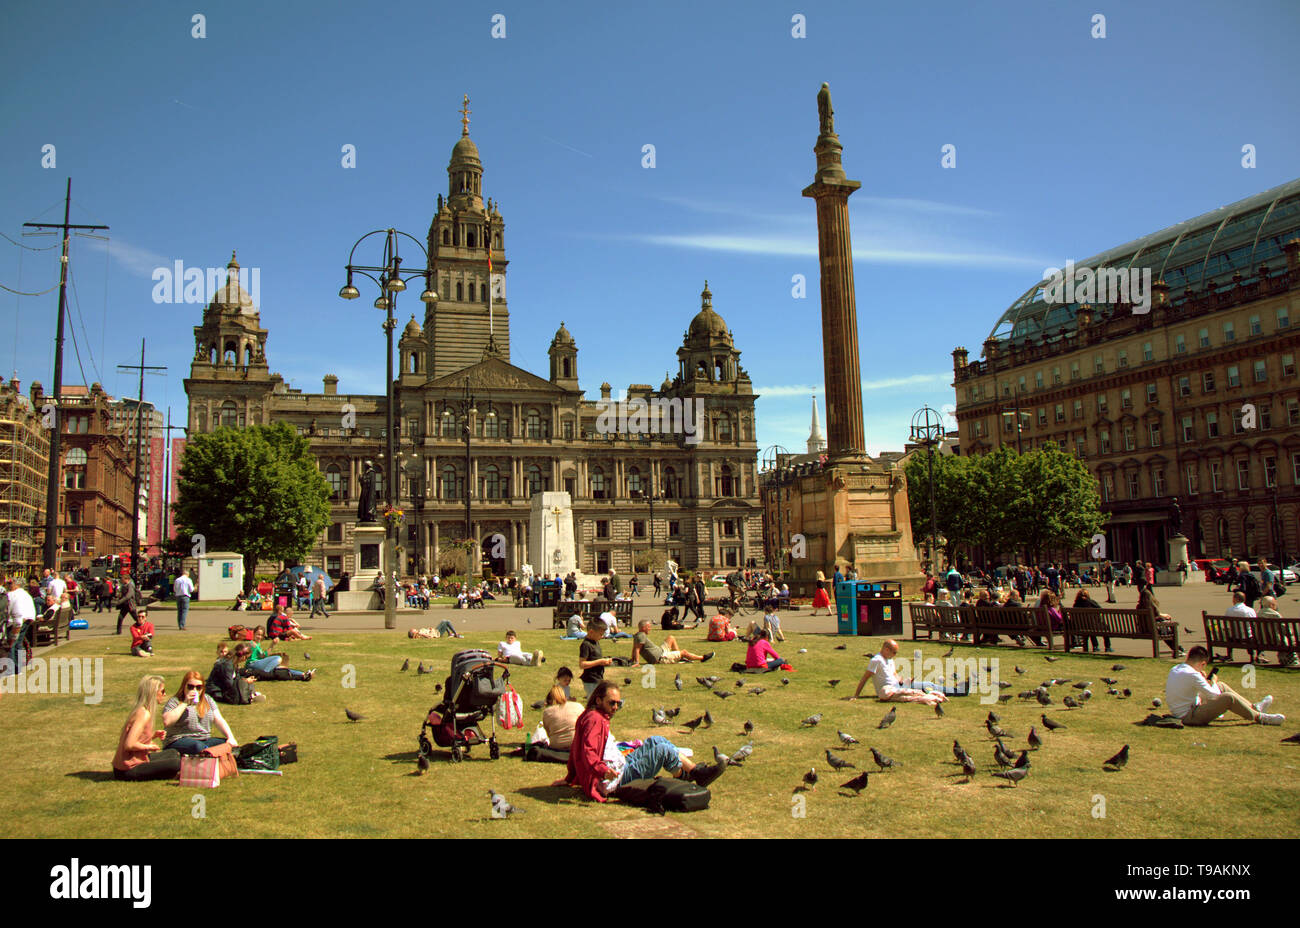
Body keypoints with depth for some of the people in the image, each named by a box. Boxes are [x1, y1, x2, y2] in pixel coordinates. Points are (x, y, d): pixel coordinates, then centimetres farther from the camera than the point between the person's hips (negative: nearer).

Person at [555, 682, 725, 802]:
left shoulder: (588, 716, 14)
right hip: (617, 779, -11)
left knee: (656, 741, 13)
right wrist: (603, 770, -46)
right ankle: (696, 774, 4)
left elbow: (574, 750, 19)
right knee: (663, 750, -13)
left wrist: (570, 777, 23)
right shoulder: (595, 719, -17)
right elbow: (588, 752, -31)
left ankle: (693, 767, 11)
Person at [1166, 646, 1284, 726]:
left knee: (1222, 686, 16)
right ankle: (1259, 717, 3)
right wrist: (1213, 682, 4)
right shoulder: (1193, 674, -22)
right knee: (1228, 698, -18)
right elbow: (1213, 695, -14)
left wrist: (1203, 680, 9)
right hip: (1189, 717, -10)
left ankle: (1253, 708, 24)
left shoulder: (1174, 669, 5)